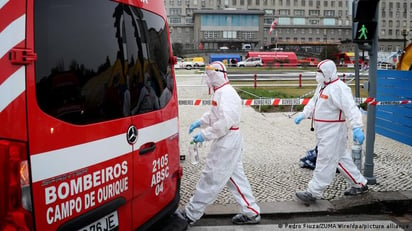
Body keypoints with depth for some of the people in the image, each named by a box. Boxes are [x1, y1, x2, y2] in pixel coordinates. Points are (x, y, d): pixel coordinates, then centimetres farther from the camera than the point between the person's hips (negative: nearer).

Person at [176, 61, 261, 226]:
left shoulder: (226, 94, -20)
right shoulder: (220, 92, 13)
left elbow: (225, 121, -27)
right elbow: (214, 114, 23)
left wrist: (205, 134, -22)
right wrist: (201, 122, 9)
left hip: (227, 141, -11)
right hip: (226, 141, 11)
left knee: (211, 178, -2)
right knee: (235, 176, 14)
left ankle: (191, 214, 7)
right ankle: (251, 212, 22)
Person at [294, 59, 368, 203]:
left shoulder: (339, 88, -19)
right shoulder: (322, 86, 13)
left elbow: (350, 108, -27)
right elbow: (313, 102, 21)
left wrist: (357, 128, -36)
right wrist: (303, 114, 8)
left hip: (333, 132, -10)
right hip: (324, 132, 10)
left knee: (325, 161, -5)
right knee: (342, 159, 18)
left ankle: (313, 192, 0)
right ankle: (359, 184, 31)